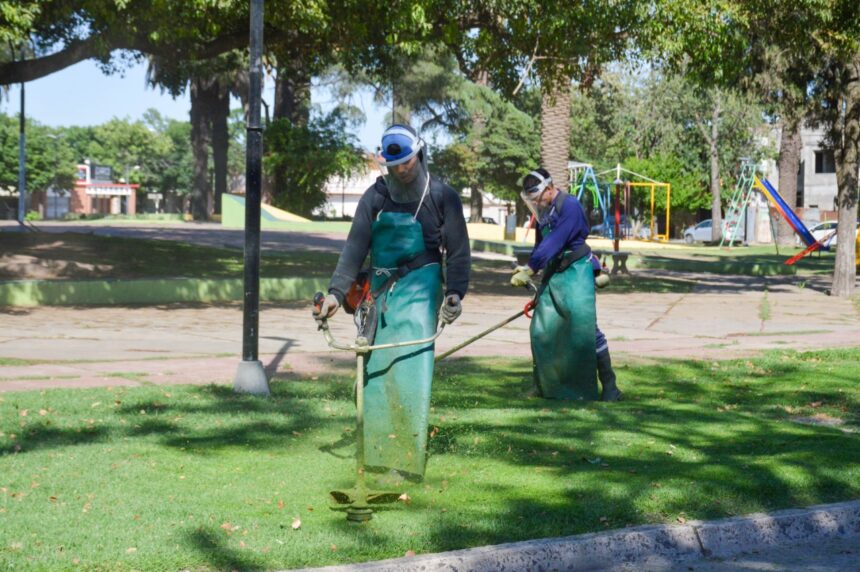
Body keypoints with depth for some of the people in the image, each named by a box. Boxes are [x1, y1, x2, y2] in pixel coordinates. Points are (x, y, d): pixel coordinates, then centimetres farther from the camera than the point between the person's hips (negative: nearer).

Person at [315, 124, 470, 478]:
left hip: (420, 288, -4)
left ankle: (410, 457, -10)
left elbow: (458, 249, -1)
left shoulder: (441, 196, -1)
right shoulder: (375, 197, 6)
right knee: (376, 366, 2)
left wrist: (456, 292, -14)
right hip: (381, 289, 4)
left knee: (411, 365, -12)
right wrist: (336, 291, -6)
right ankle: (375, 448, 12)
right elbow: (356, 246, 3)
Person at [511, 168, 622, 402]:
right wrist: (528, 269, 6)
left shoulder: (569, 206, -17)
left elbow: (555, 242, -23)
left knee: (585, 326, -13)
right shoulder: (543, 211, 11)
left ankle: (609, 385, -7)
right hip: (554, 273, 8)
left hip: (576, 271, -8)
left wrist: (529, 269, -24)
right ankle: (546, 385, 17)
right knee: (541, 329, 6)